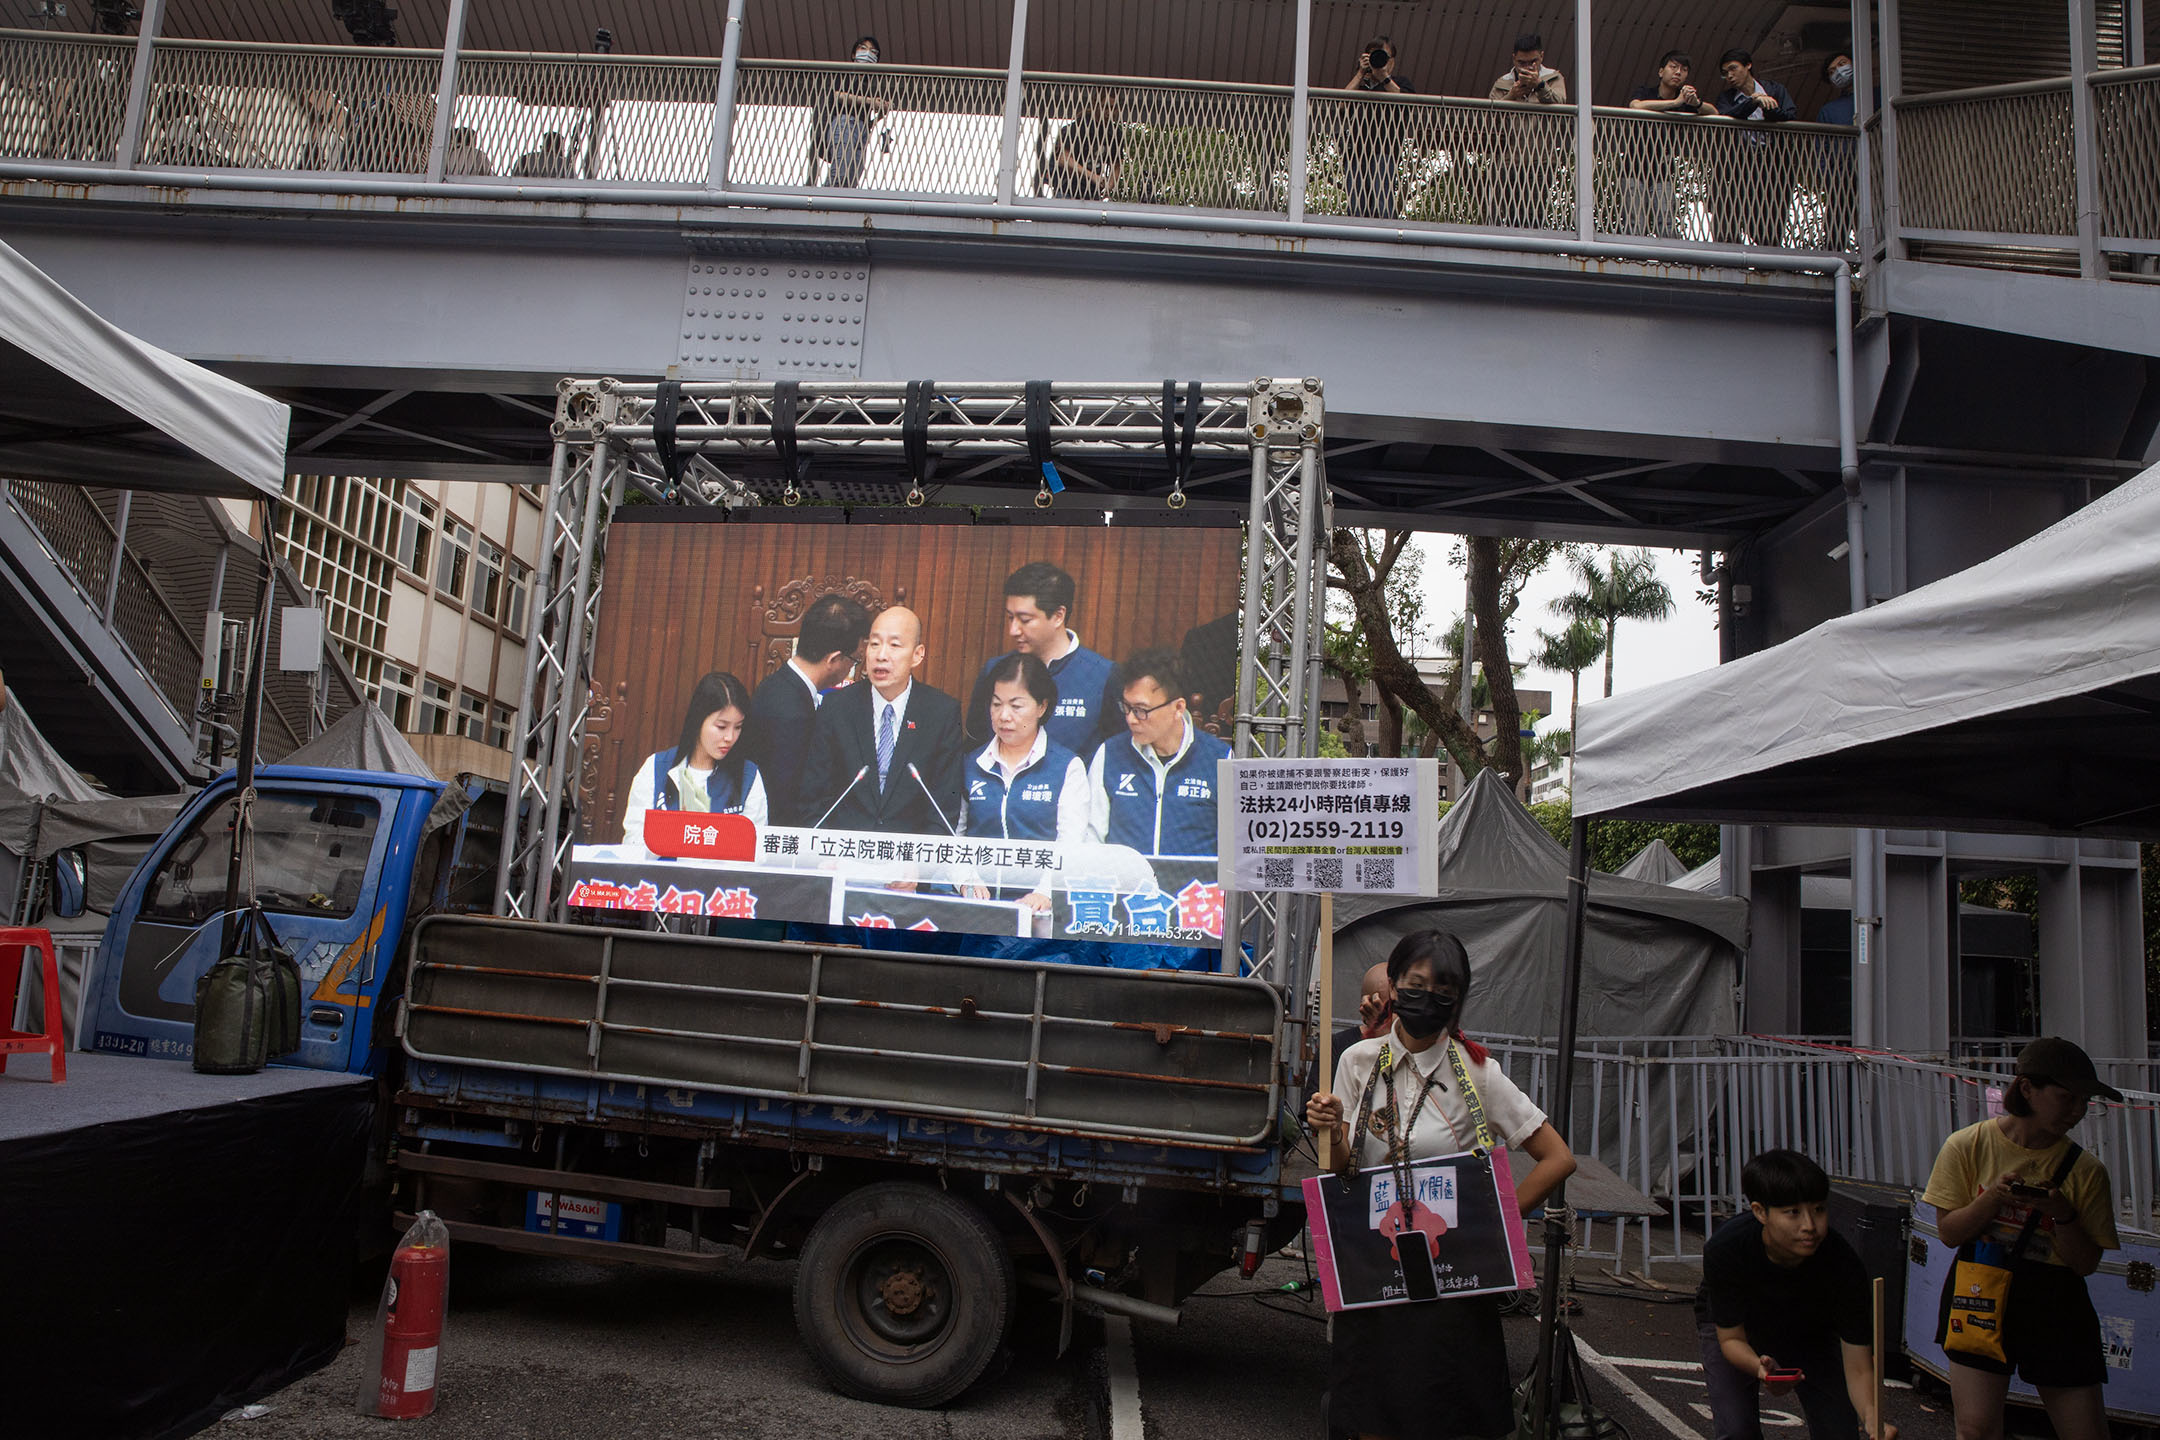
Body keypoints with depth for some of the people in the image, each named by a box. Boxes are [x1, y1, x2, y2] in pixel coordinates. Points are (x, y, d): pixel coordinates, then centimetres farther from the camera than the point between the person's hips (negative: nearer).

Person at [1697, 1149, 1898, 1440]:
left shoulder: (1843, 1263, -33)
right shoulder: (1725, 1249, -37)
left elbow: (1858, 1369, -27)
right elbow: (1731, 1338, -25)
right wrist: (1760, 1368, -46)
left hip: (1809, 1328, 2)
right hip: (1733, 1325, -2)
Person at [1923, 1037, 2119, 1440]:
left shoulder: (2085, 1170, -3)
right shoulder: (1968, 1146, -5)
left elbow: (2087, 1264, -2)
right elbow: (1948, 1232, -4)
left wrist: (2062, 1213, -21)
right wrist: (1995, 1197, -21)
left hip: (2055, 1306, 1)